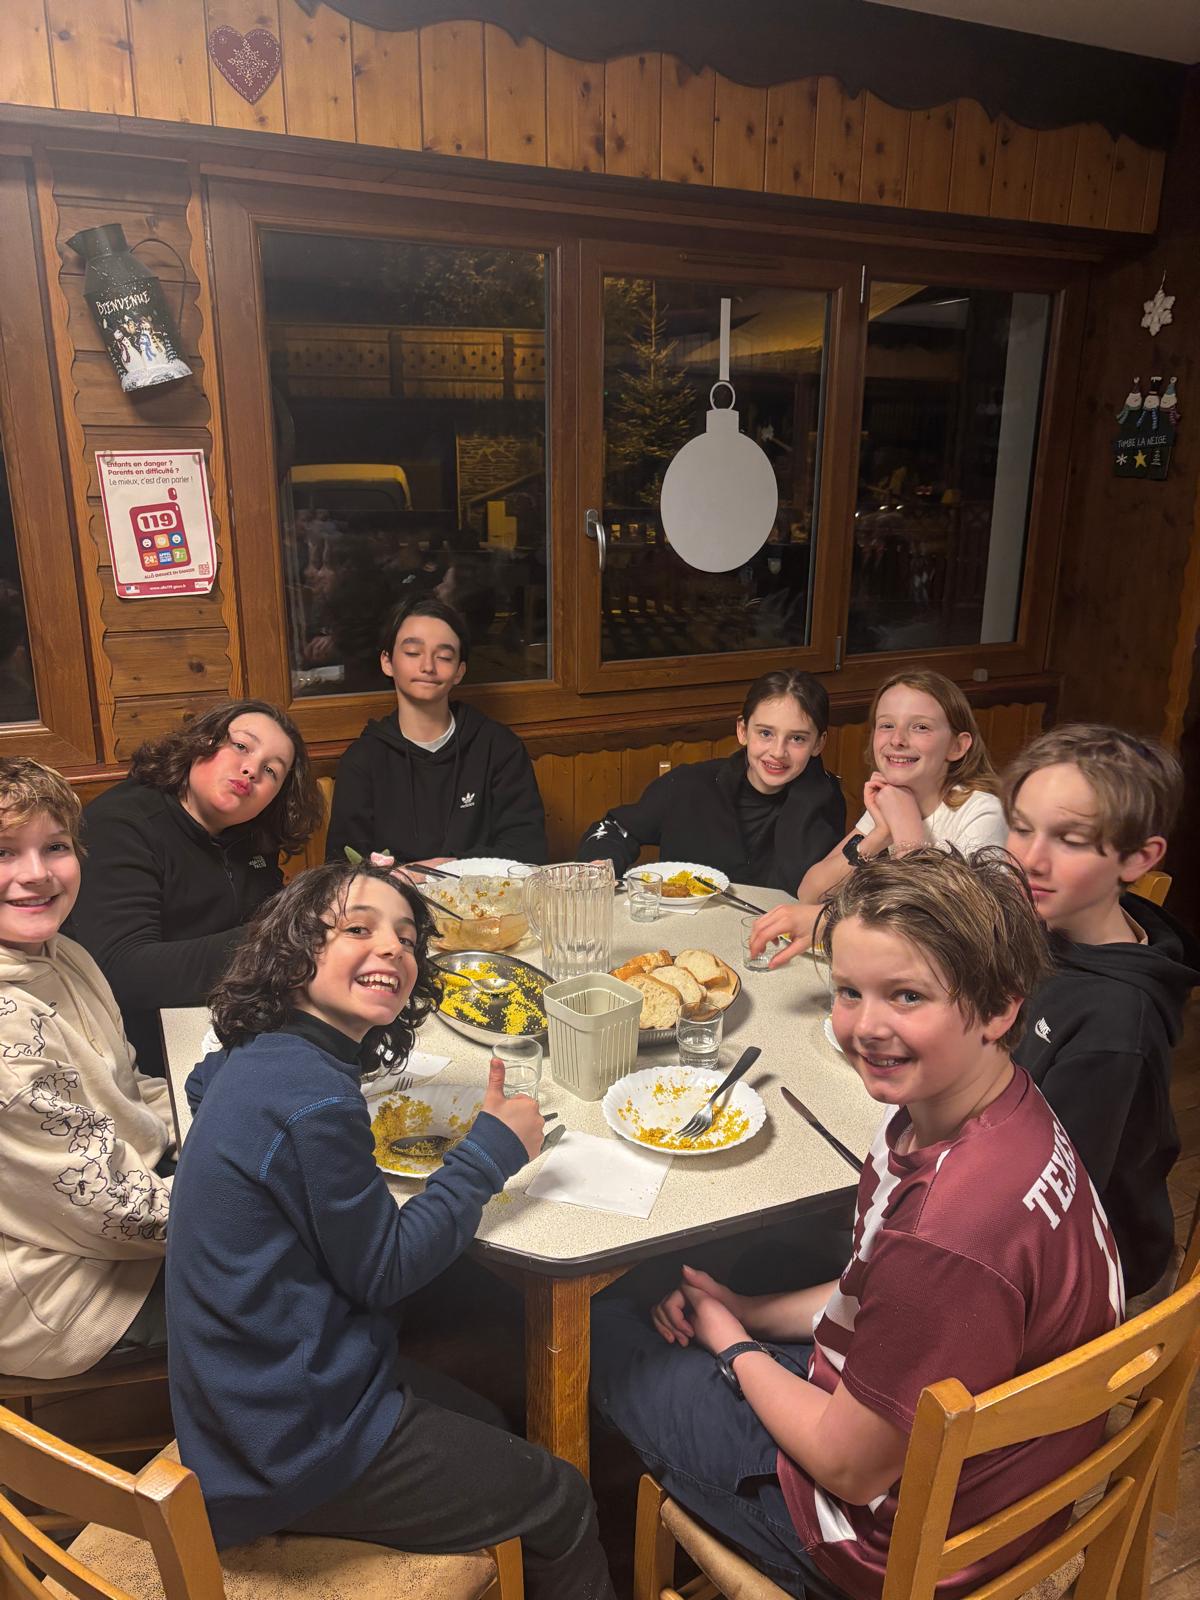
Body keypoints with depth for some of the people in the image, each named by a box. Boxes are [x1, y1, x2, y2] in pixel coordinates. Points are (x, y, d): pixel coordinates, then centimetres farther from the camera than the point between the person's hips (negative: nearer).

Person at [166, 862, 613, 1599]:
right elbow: (384, 1271, -21)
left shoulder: (255, 1060, -3)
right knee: (562, 1504, 8)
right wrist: (495, 1145, -12)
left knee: (493, 1426, 29)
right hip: (294, 1448, -9)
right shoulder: (315, 1102, -31)